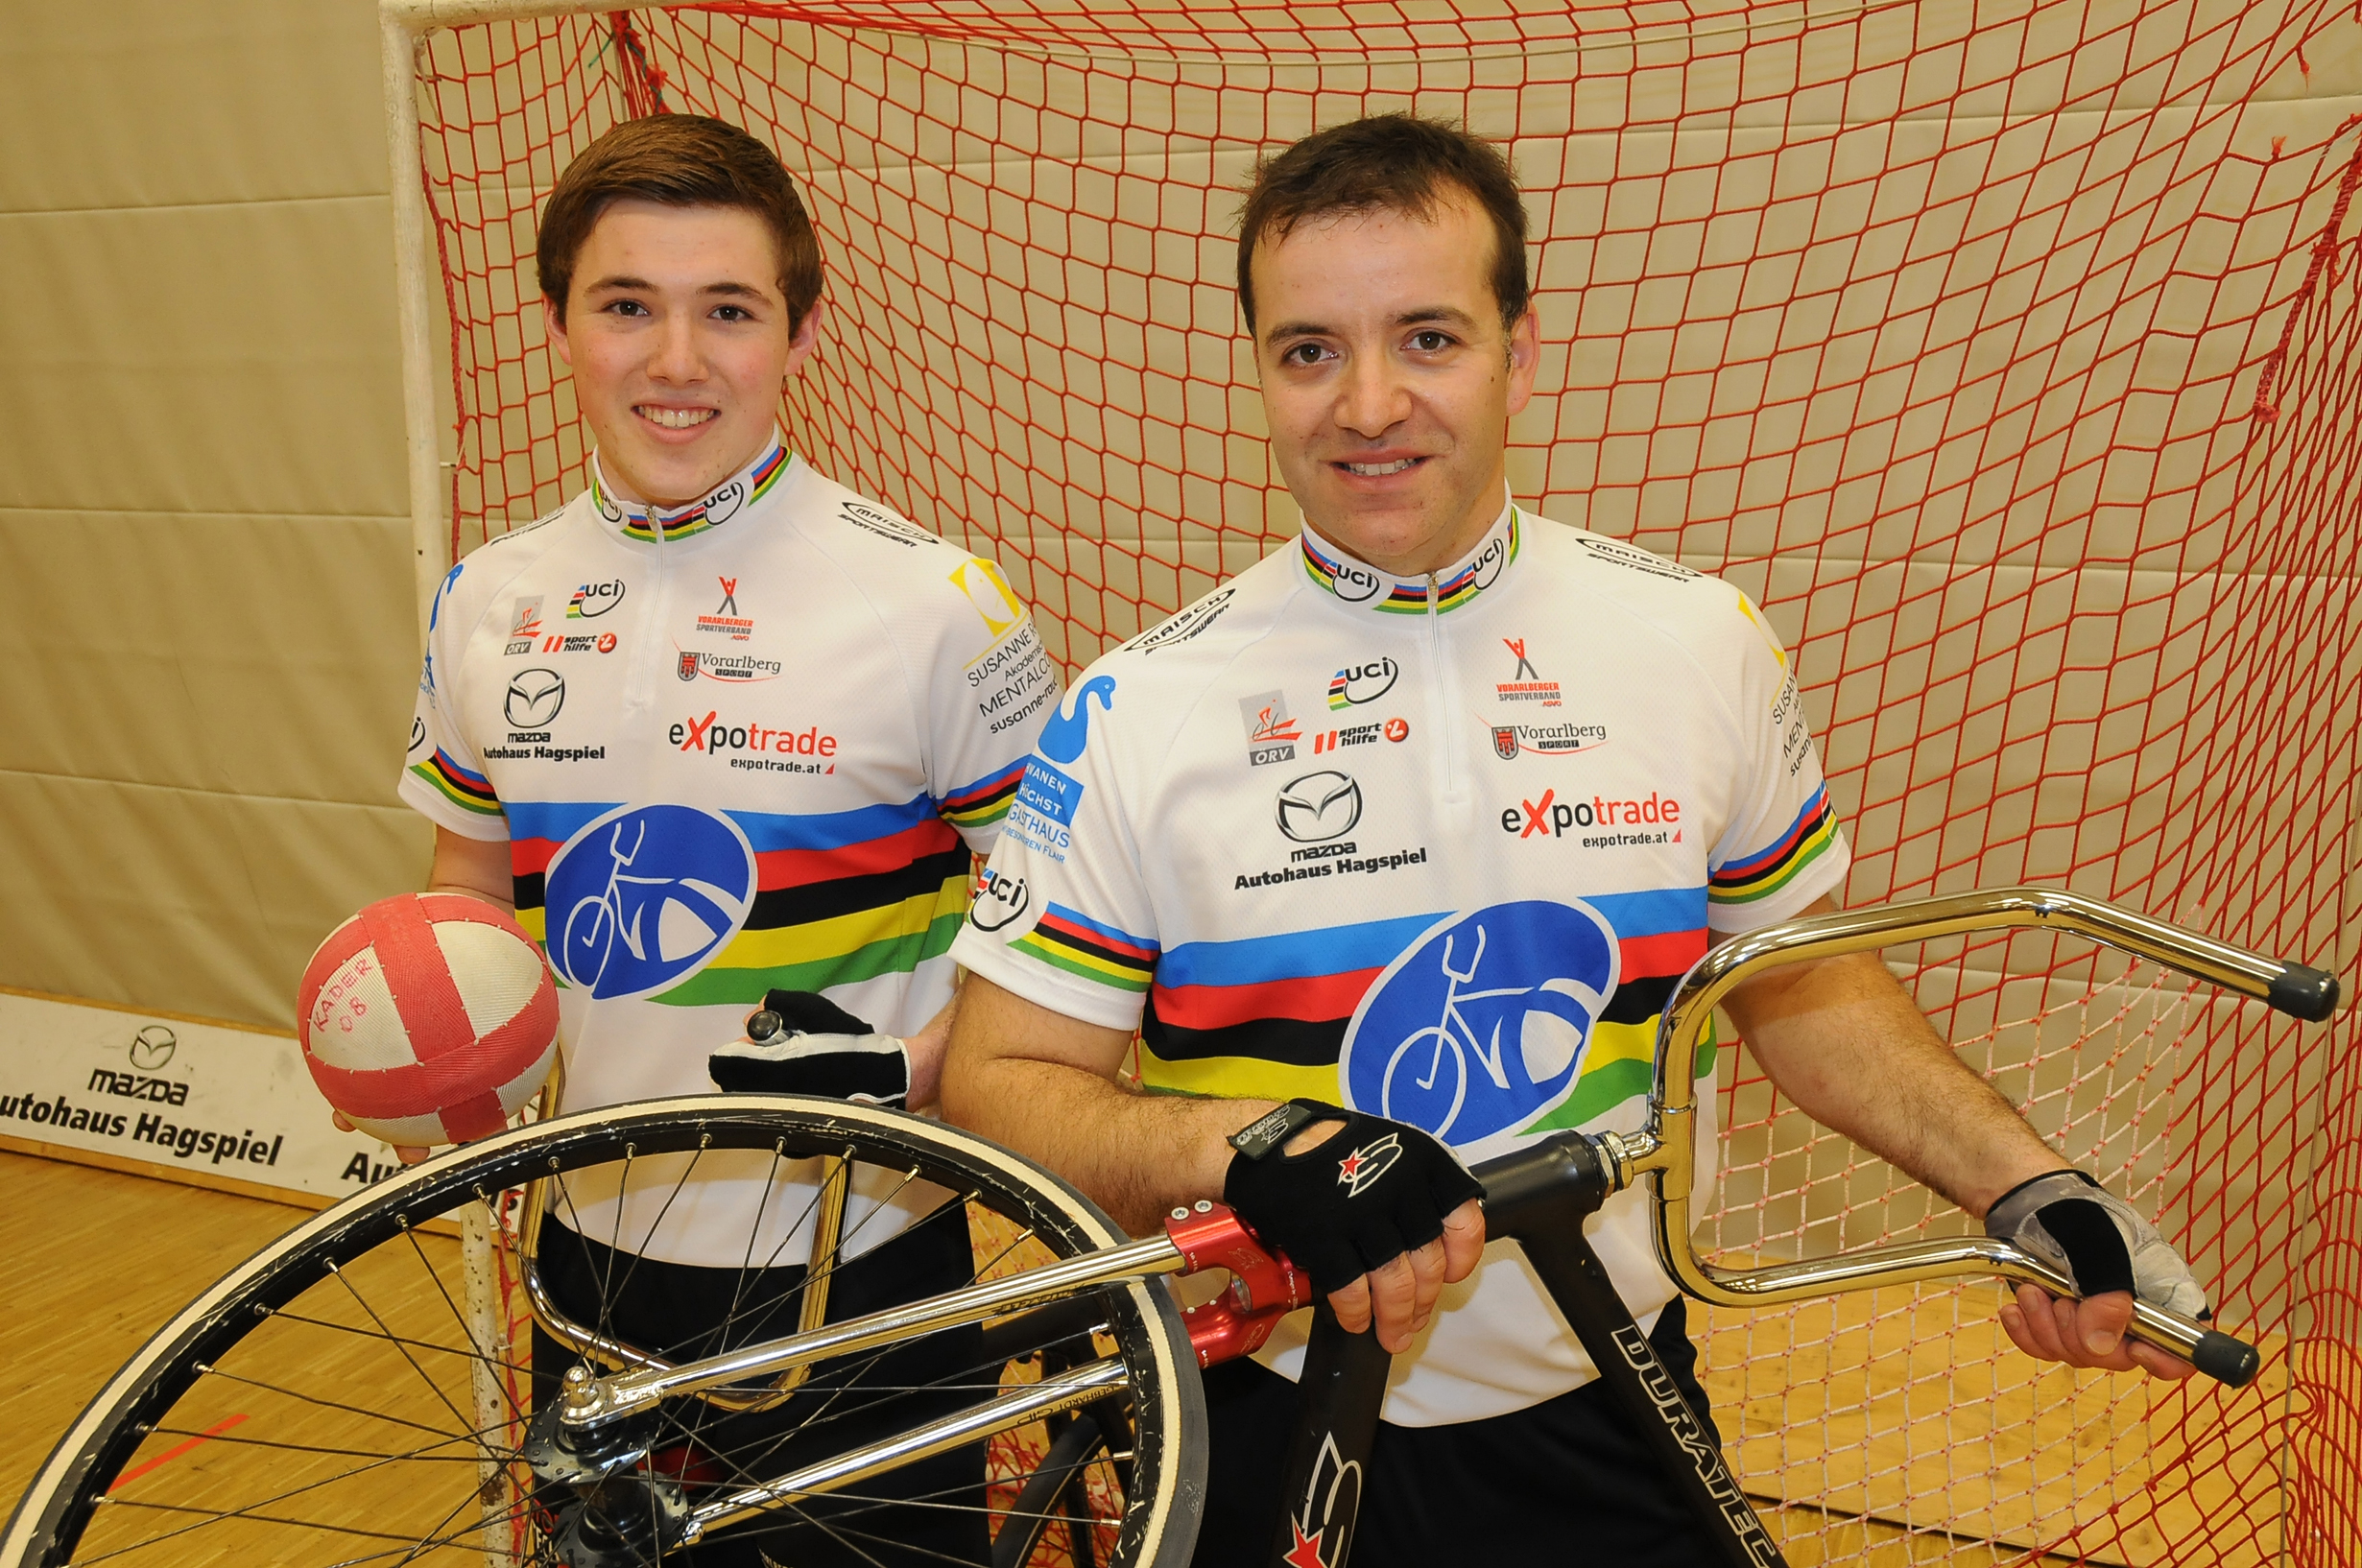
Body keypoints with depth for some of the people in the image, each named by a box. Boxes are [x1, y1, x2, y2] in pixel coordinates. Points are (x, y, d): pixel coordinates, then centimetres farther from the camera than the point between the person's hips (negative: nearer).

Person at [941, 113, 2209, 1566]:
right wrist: (1256, 1147, -27)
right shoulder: (1137, 711, -12)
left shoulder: (1704, 642, -4)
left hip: (1605, 1421, 2)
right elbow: (1000, 1086, -10)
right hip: (1274, 1436, -1)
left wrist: (2027, 1187, -2)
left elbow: (1798, 975, 9)